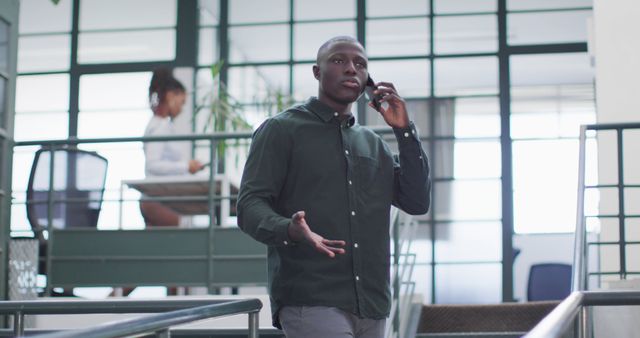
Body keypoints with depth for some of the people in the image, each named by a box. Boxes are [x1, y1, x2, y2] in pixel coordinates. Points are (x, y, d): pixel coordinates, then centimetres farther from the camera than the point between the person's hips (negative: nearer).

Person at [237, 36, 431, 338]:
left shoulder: (373, 143, 22)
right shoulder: (281, 129, 4)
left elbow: (417, 203, 13)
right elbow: (250, 205, -5)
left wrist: (404, 130, 6)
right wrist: (289, 230, -27)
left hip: (371, 305, 6)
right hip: (309, 300, -6)